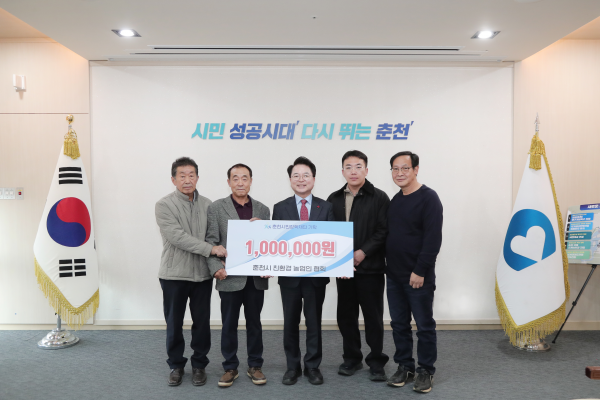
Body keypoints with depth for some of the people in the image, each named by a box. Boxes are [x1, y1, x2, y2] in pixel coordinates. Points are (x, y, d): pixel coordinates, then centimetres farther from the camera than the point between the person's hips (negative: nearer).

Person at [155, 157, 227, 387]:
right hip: (174, 274, -2)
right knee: (174, 324, 11)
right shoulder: (164, 205, -6)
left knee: (202, 322, 9)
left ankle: (199, 365, 28)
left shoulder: (207, 205, 5)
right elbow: (177, 237, -18)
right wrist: (210, 249, -21)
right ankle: (176, 365, 30)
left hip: (202, 274, 2)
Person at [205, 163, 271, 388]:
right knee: (229, 325, 9)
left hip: (256, 277, 2)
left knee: (254, 323, 13)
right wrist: (216, 268, -16)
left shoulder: (262, 209, 8)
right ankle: (230, 368, 24)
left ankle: (255, 366, 27)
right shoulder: (216, 208, 0)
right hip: (230, 277, -2)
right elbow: (211, 241, -3)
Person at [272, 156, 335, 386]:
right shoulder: (280, 208, 3)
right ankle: (292, 366, 27)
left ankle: (313, 366, 26)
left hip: (316, 274, 0)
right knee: (290, 323, 12)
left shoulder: (326, 207, 2)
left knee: (314, 322, 10)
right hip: (289, 275, 1)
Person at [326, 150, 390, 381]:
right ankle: (352, 359, 29)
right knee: (346, 316, 12)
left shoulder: (379, 198, -3)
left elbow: (383, 231, -9)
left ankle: (376, 362, 21)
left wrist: (362, 253, -15)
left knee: (373, 317, 5)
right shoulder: (334, 199, 8)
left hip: (370, 268, -4)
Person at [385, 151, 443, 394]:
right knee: (399, 325, 13)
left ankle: (426, 371, 21)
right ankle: (404, 367, 27)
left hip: (418, 277, -7)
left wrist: (420, 271, -18)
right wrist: (388, 266, 9)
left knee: (424, 326, 7)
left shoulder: (428, 198, -11)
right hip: (394, 276, 7)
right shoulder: (395, 200, 11)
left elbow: (433, 239, -17)